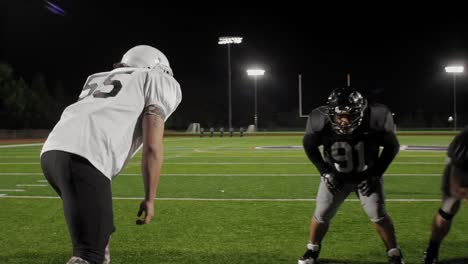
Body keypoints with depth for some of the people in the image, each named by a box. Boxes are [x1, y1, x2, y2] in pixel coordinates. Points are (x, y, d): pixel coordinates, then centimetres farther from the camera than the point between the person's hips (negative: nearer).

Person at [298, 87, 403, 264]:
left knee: (378, 214, -9)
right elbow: (309, 146, -5)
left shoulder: (375, 119, -30)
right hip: (335, 175, 1)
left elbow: (392, 146, -11)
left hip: (367, 175, -1)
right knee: (321, 215, 3)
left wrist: (375, 173, -15)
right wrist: (325, 172, -12)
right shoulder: (321, 121, -28)